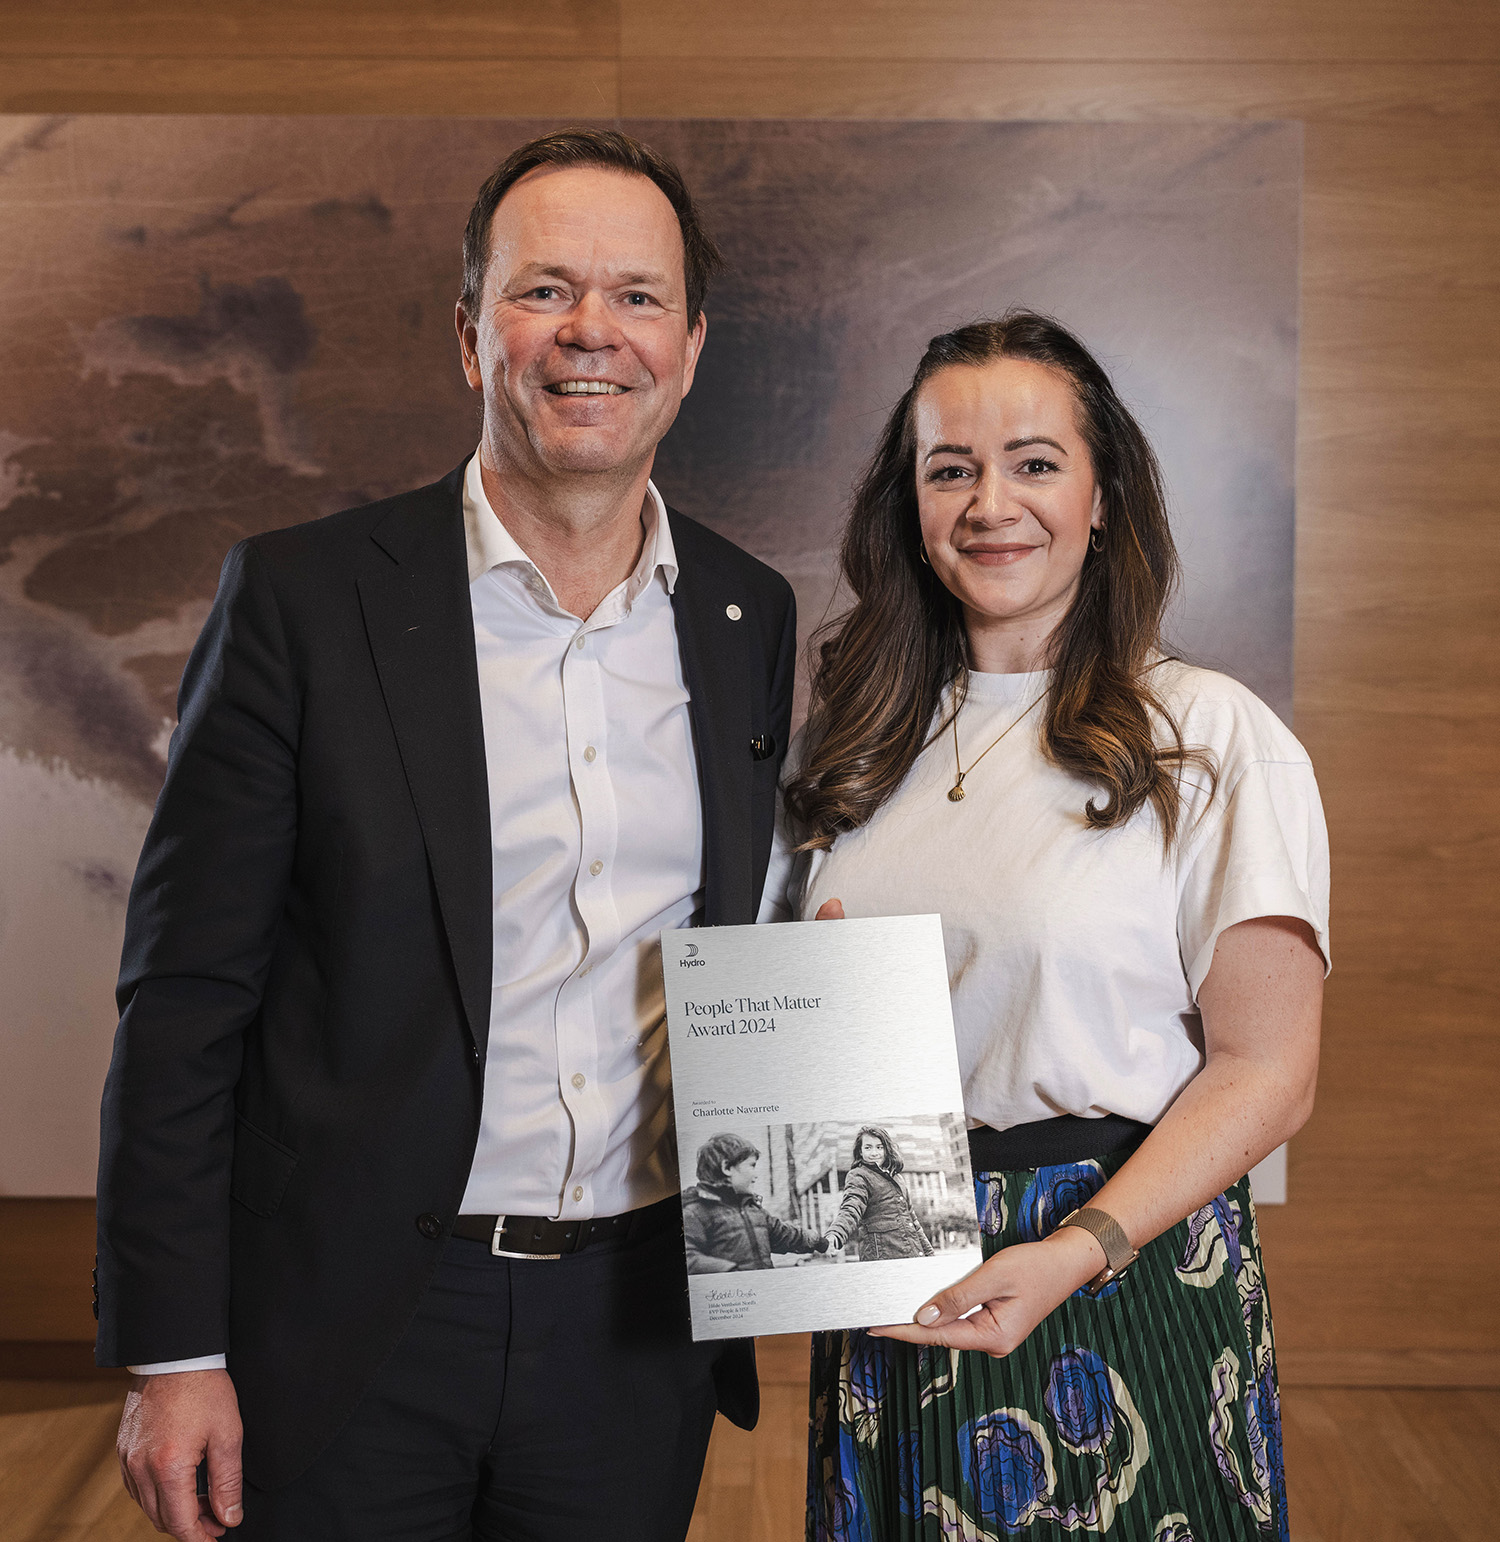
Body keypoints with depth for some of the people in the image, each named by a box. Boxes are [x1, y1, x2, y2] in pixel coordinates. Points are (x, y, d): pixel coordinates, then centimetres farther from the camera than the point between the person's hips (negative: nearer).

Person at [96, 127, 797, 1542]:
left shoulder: (751, 619, 4)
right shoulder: (302, 595, -7)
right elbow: (186, 996, -7)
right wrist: (171, 1354, -9)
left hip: (637, 1330, 3)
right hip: (352, 1325, -3)